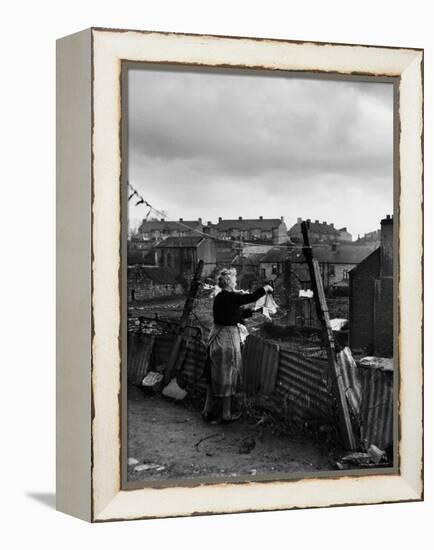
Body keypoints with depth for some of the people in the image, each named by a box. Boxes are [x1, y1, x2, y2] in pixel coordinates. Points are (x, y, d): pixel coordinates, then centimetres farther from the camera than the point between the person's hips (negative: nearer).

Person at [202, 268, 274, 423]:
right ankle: (226, 414, 12)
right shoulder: (229, 297, -17)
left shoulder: (220, 297, 10)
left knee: (214, 376, 15)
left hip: (217, 338, 9)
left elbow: (238, 313, 18)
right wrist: (266, 288, -1)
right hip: (227, 338, -9)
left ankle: (207, 411, 21)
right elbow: (252, 297, -17)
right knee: (227, 377, 3)